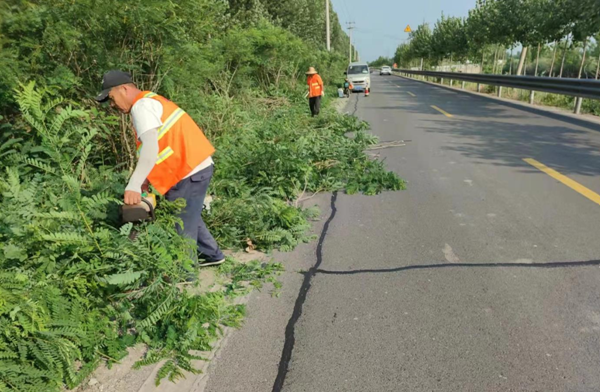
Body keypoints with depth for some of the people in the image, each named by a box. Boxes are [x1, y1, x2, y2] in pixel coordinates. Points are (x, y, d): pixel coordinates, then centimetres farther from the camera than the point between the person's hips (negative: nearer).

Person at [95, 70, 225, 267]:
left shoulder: (142, 106, -12)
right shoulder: (150, 102, 18)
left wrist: (133, 186, -33)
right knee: (188, 217, 26)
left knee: (181, 228, 0)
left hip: (190, 171, -10)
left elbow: (150, 149, -28)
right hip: (196, 166, 10)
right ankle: (212, 255, 40)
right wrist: (145, 180, 10)